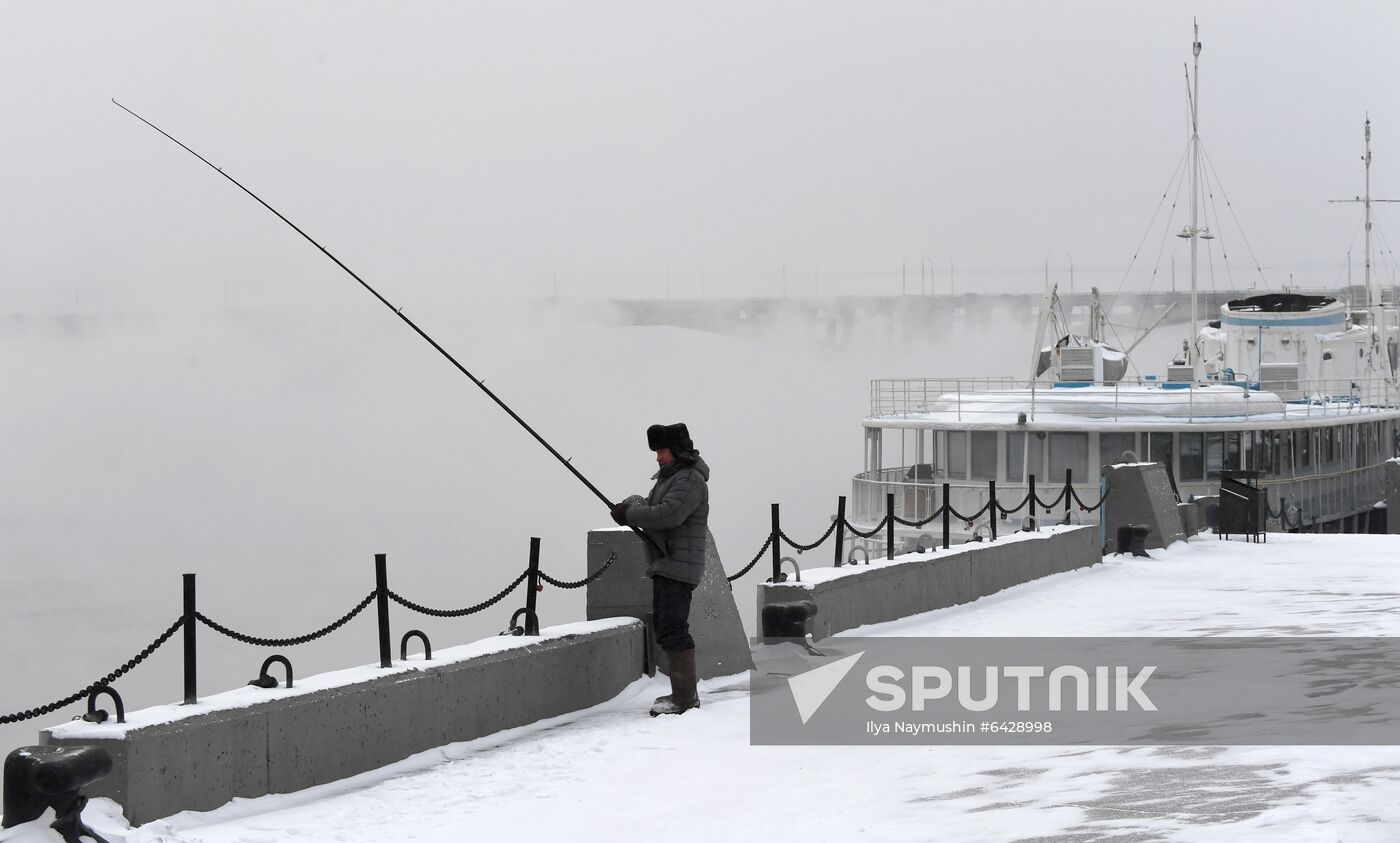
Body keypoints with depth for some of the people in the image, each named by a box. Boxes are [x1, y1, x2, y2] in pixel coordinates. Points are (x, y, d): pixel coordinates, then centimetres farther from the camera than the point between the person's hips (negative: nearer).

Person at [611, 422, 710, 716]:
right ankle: (683, 692, 22)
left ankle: (684, 699, -14)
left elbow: (668, 514, -26)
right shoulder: (670, 476, 19)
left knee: (673, 631, -14)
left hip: (679, 568, -11)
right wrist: (633, 504, -2)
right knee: (664, 626, 15)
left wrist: (629, 513, -15)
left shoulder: (690, 480, -15)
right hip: (664, 566, 11)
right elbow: (650, 506, 21)